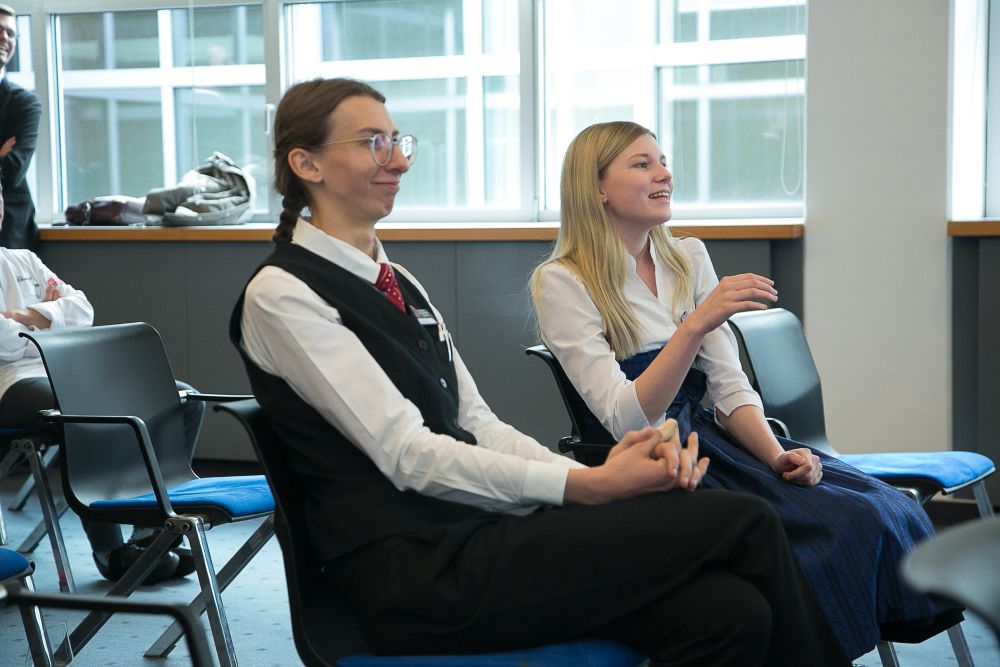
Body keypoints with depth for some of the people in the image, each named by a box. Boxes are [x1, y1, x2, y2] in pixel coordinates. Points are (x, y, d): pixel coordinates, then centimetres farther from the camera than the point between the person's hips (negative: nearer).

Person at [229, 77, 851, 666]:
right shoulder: (282, 295, -7)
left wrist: (599, 472, -7)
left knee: (729, 610, -18)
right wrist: (589, 485, -17)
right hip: (413, 572, -7)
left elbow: (477, 425, 11)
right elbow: (408, 455, -14)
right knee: (743, 522, -15)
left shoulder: (396, 281, 18)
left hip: (476, 531, 7)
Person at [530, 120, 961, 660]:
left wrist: (777, 455, -13)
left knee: (887, 507, -16)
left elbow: (728, 385, 6)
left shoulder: (689, 258, 10)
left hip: (709, 441, 6)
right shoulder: (562, 282, -9)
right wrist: (696, 324, -28)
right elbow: (626, 421, -18)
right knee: (843, 525, -24)